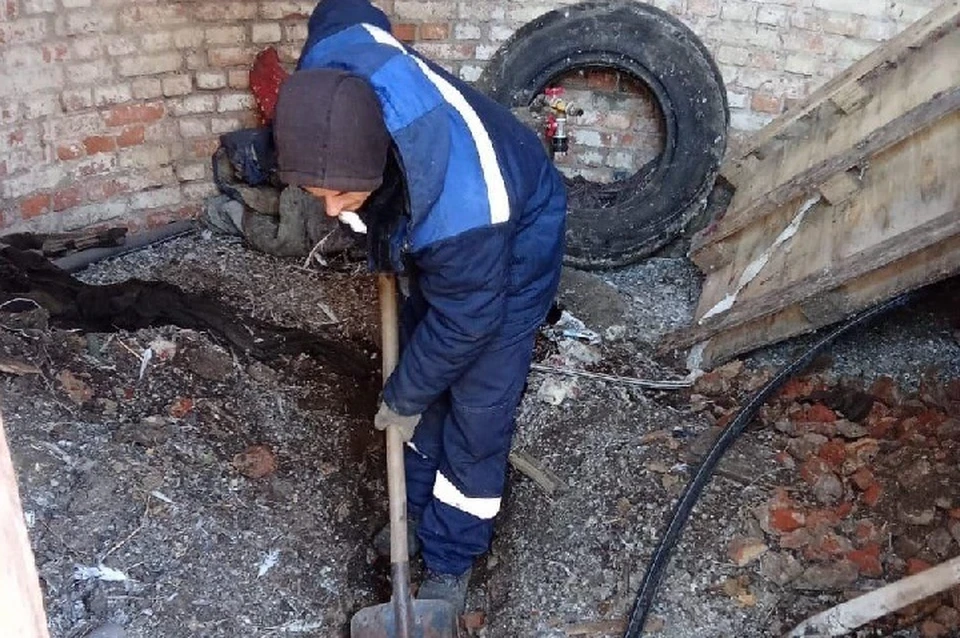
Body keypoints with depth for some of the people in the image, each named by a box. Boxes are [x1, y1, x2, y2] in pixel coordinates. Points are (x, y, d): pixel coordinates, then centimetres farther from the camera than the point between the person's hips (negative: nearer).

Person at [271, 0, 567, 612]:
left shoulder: (461, 211, -46)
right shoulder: (331, 62, -32)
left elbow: (462, 324, -27)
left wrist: (402, 398, -9)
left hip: (514, 237, -7)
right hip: (437, 234, 7)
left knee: (477, 409, -3)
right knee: (425, 373, 16)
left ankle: (450, 561, 16)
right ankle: (418, 511, 35)